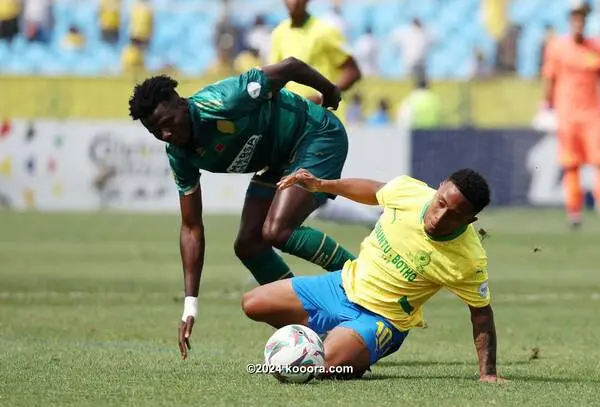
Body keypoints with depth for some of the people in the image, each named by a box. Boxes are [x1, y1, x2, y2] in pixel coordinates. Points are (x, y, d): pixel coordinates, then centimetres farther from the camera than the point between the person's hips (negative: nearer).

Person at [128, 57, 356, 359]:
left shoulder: (220, 105, -33)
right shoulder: (179, 155, -9)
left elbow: (290, 66, -23)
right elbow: (191, 228, -3)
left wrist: (329, 92, -3)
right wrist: (190, 305, -7)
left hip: (318, 136, -8)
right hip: (280, 158, 8)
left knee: (275, 231, -24)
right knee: (248, 246, 2)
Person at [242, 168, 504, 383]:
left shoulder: (468, 262, -28)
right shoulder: (407, 190, -17)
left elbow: (481, 313, -15)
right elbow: (374, 191, 7)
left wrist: (488, 374, -20)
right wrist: (320, 185, 7)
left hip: (380, 318, -5)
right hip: (345, 283, 5)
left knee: (326, 362, -33)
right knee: (253, 305, 5)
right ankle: (326, 338, 23)